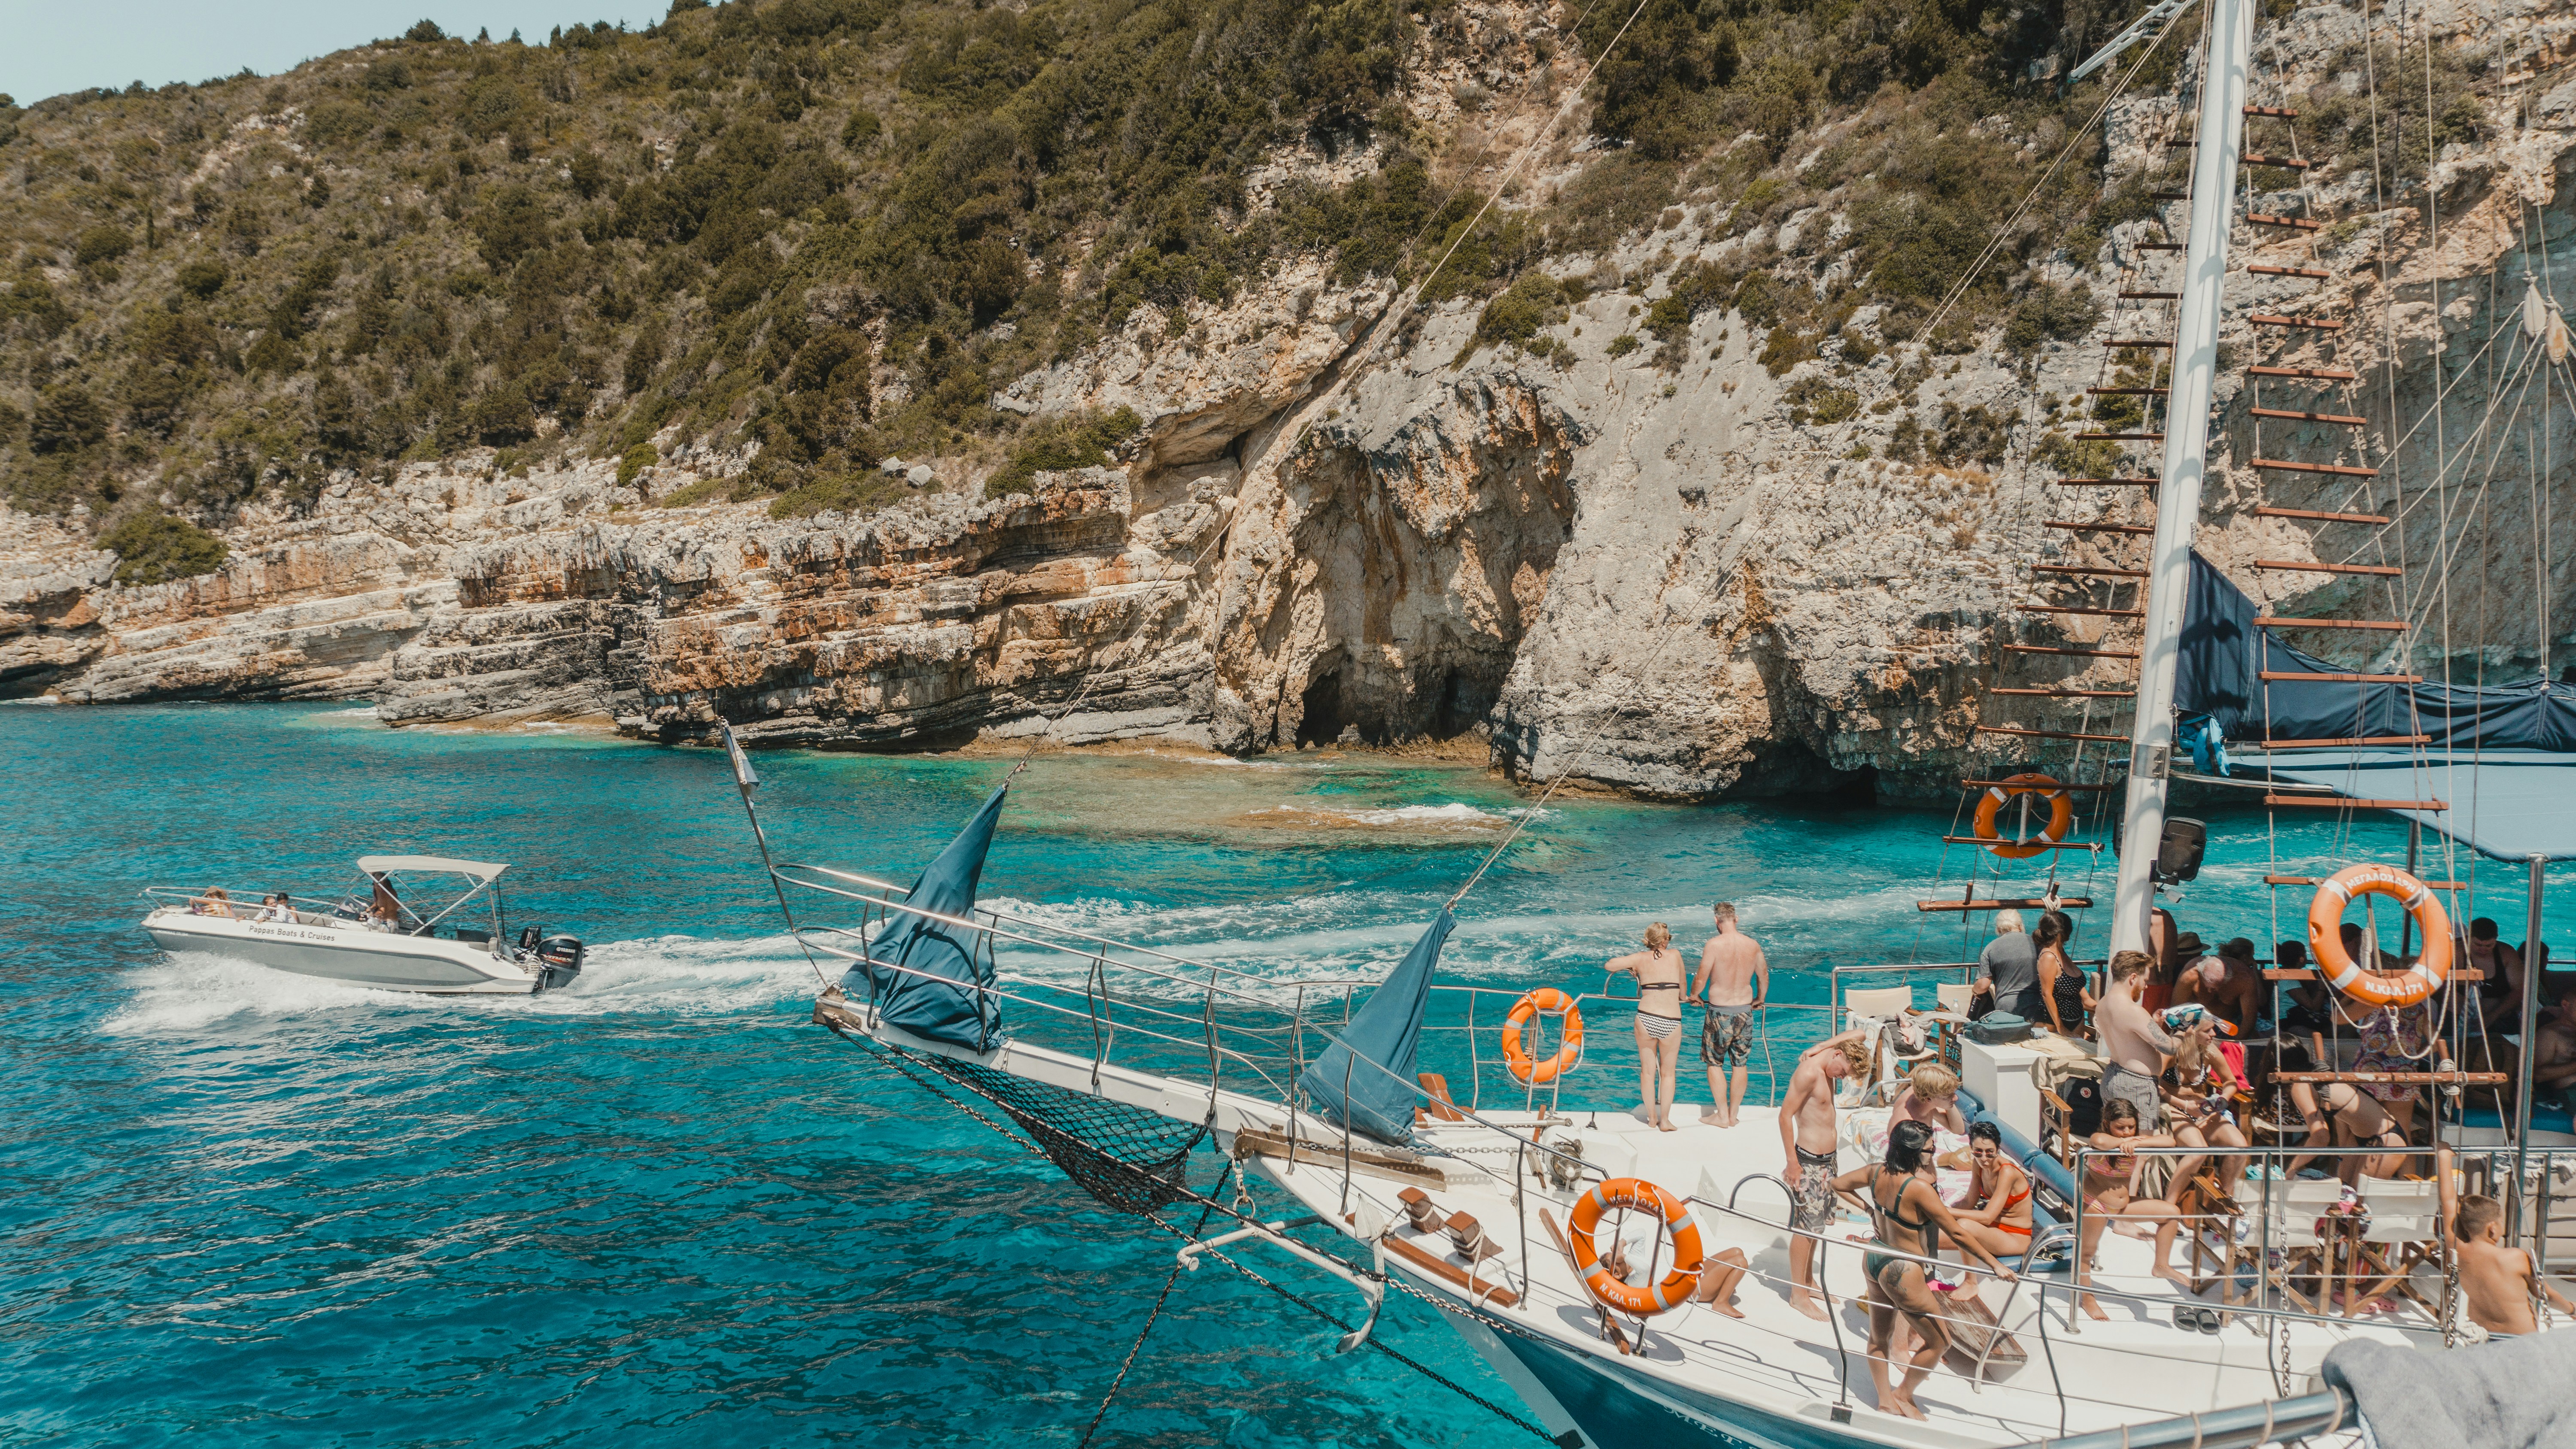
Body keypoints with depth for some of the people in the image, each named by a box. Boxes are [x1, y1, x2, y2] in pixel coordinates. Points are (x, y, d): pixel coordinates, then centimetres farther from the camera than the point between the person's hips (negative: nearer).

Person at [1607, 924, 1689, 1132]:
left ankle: (1652, 1118, 23)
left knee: (1647, 1071, 15)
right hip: (1671, 1022, -1)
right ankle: (1665, 1120, 15)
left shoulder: (1640, 958, 4)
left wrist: (1630, 968, 24)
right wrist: (1683, 997, 40)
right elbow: (1682, 988, 19)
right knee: (1667, 1073, 14)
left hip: (1646, 1019, 1)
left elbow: (1609, 965, 7)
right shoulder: (1675, 955, 5)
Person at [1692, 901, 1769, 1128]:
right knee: (1740, 1065, 12)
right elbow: (1764, 974, 13)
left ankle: (1722, 1115, 10)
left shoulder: (1714, 944, -16)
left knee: (1715, 1063, 9)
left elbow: (1701, 979, -14)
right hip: (1745, 1011, 4)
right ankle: (1734, 1114, 20)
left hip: (1719, 1012, -4)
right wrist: (1760, 998, 32)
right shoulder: (1753, 945, -2)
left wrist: (1694, 995, 8)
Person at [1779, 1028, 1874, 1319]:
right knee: (1805, 1227, -2)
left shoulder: (1829, 1066, 7)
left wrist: (1822, 1046, 0)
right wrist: (1792, 1162, -20)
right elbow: (1785, 1115, -20)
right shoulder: (1809, 1072, -20)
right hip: (1808, 1160, -9)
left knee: (1819, 1223, 17)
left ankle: (1808, 1282, 31)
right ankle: (1798, 1294, 6)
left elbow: (1861, 1033, 14)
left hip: (1827, 1159, 9)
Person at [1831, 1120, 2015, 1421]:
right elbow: (1956, 1233, -24)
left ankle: (1885, 1399, 38)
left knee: (1879, 1336, 22)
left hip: (1874, 1259, 8)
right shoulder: (1919, 1187, -28)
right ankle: (1904, 1395, 28)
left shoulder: (1877, 1172, -7)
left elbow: (1836, 1184, 9)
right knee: (1940, 1341, 13)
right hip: (1901, 1272, -8)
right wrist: (1994, 1264, -17)